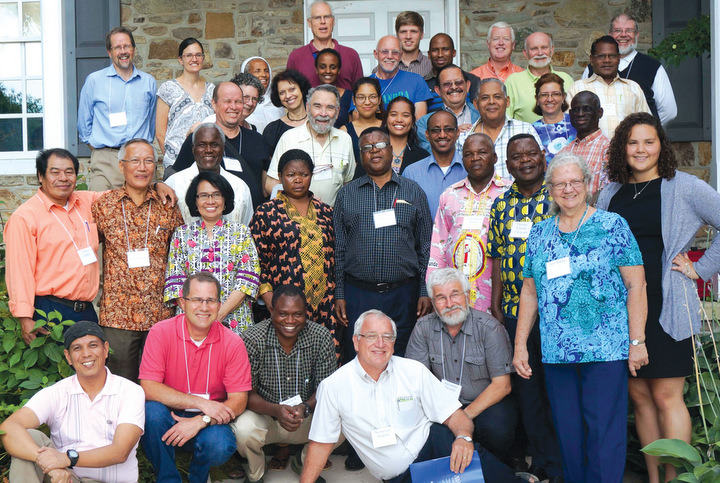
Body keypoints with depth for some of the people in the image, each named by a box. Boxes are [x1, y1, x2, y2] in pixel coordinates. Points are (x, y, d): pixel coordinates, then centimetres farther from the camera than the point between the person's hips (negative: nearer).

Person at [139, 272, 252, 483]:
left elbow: (238, 401, -10)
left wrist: (200, 421, -26)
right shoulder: (161, 333, -10)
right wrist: (201, 403, -23)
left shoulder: (233, 343, -8)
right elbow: (148, 388, -18)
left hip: (210, 421, 0)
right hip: (169, 416, 0)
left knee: (221, 446, -31)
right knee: (151, 411, -31)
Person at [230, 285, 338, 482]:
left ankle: (304, 462, 9)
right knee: (243, 429, -33)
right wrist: (276, 410, -34)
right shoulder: (252, 339, -16)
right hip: (264, 415, -1)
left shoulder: (321, 338, -12)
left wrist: (306, 408, -30)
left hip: (307, 417, 2)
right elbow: (247, 394, -14)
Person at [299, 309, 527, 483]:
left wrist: (464, 437, -22)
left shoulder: (414, 371, 2)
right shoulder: (333, 387, -2)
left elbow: (453, 414, 0)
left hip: (431, 444, 1)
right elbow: (321, 443, 4)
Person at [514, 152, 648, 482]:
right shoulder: (539, 234, 12)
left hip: (606, 350, -4)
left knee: (604, 434, -3)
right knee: (567, 435, 9)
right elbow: (529, 292, 14)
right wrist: (520, 346, 10)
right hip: (556, 353, 4)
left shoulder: (613, 226, 1)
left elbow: (636, 286, -2)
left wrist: (637, 342, -8)